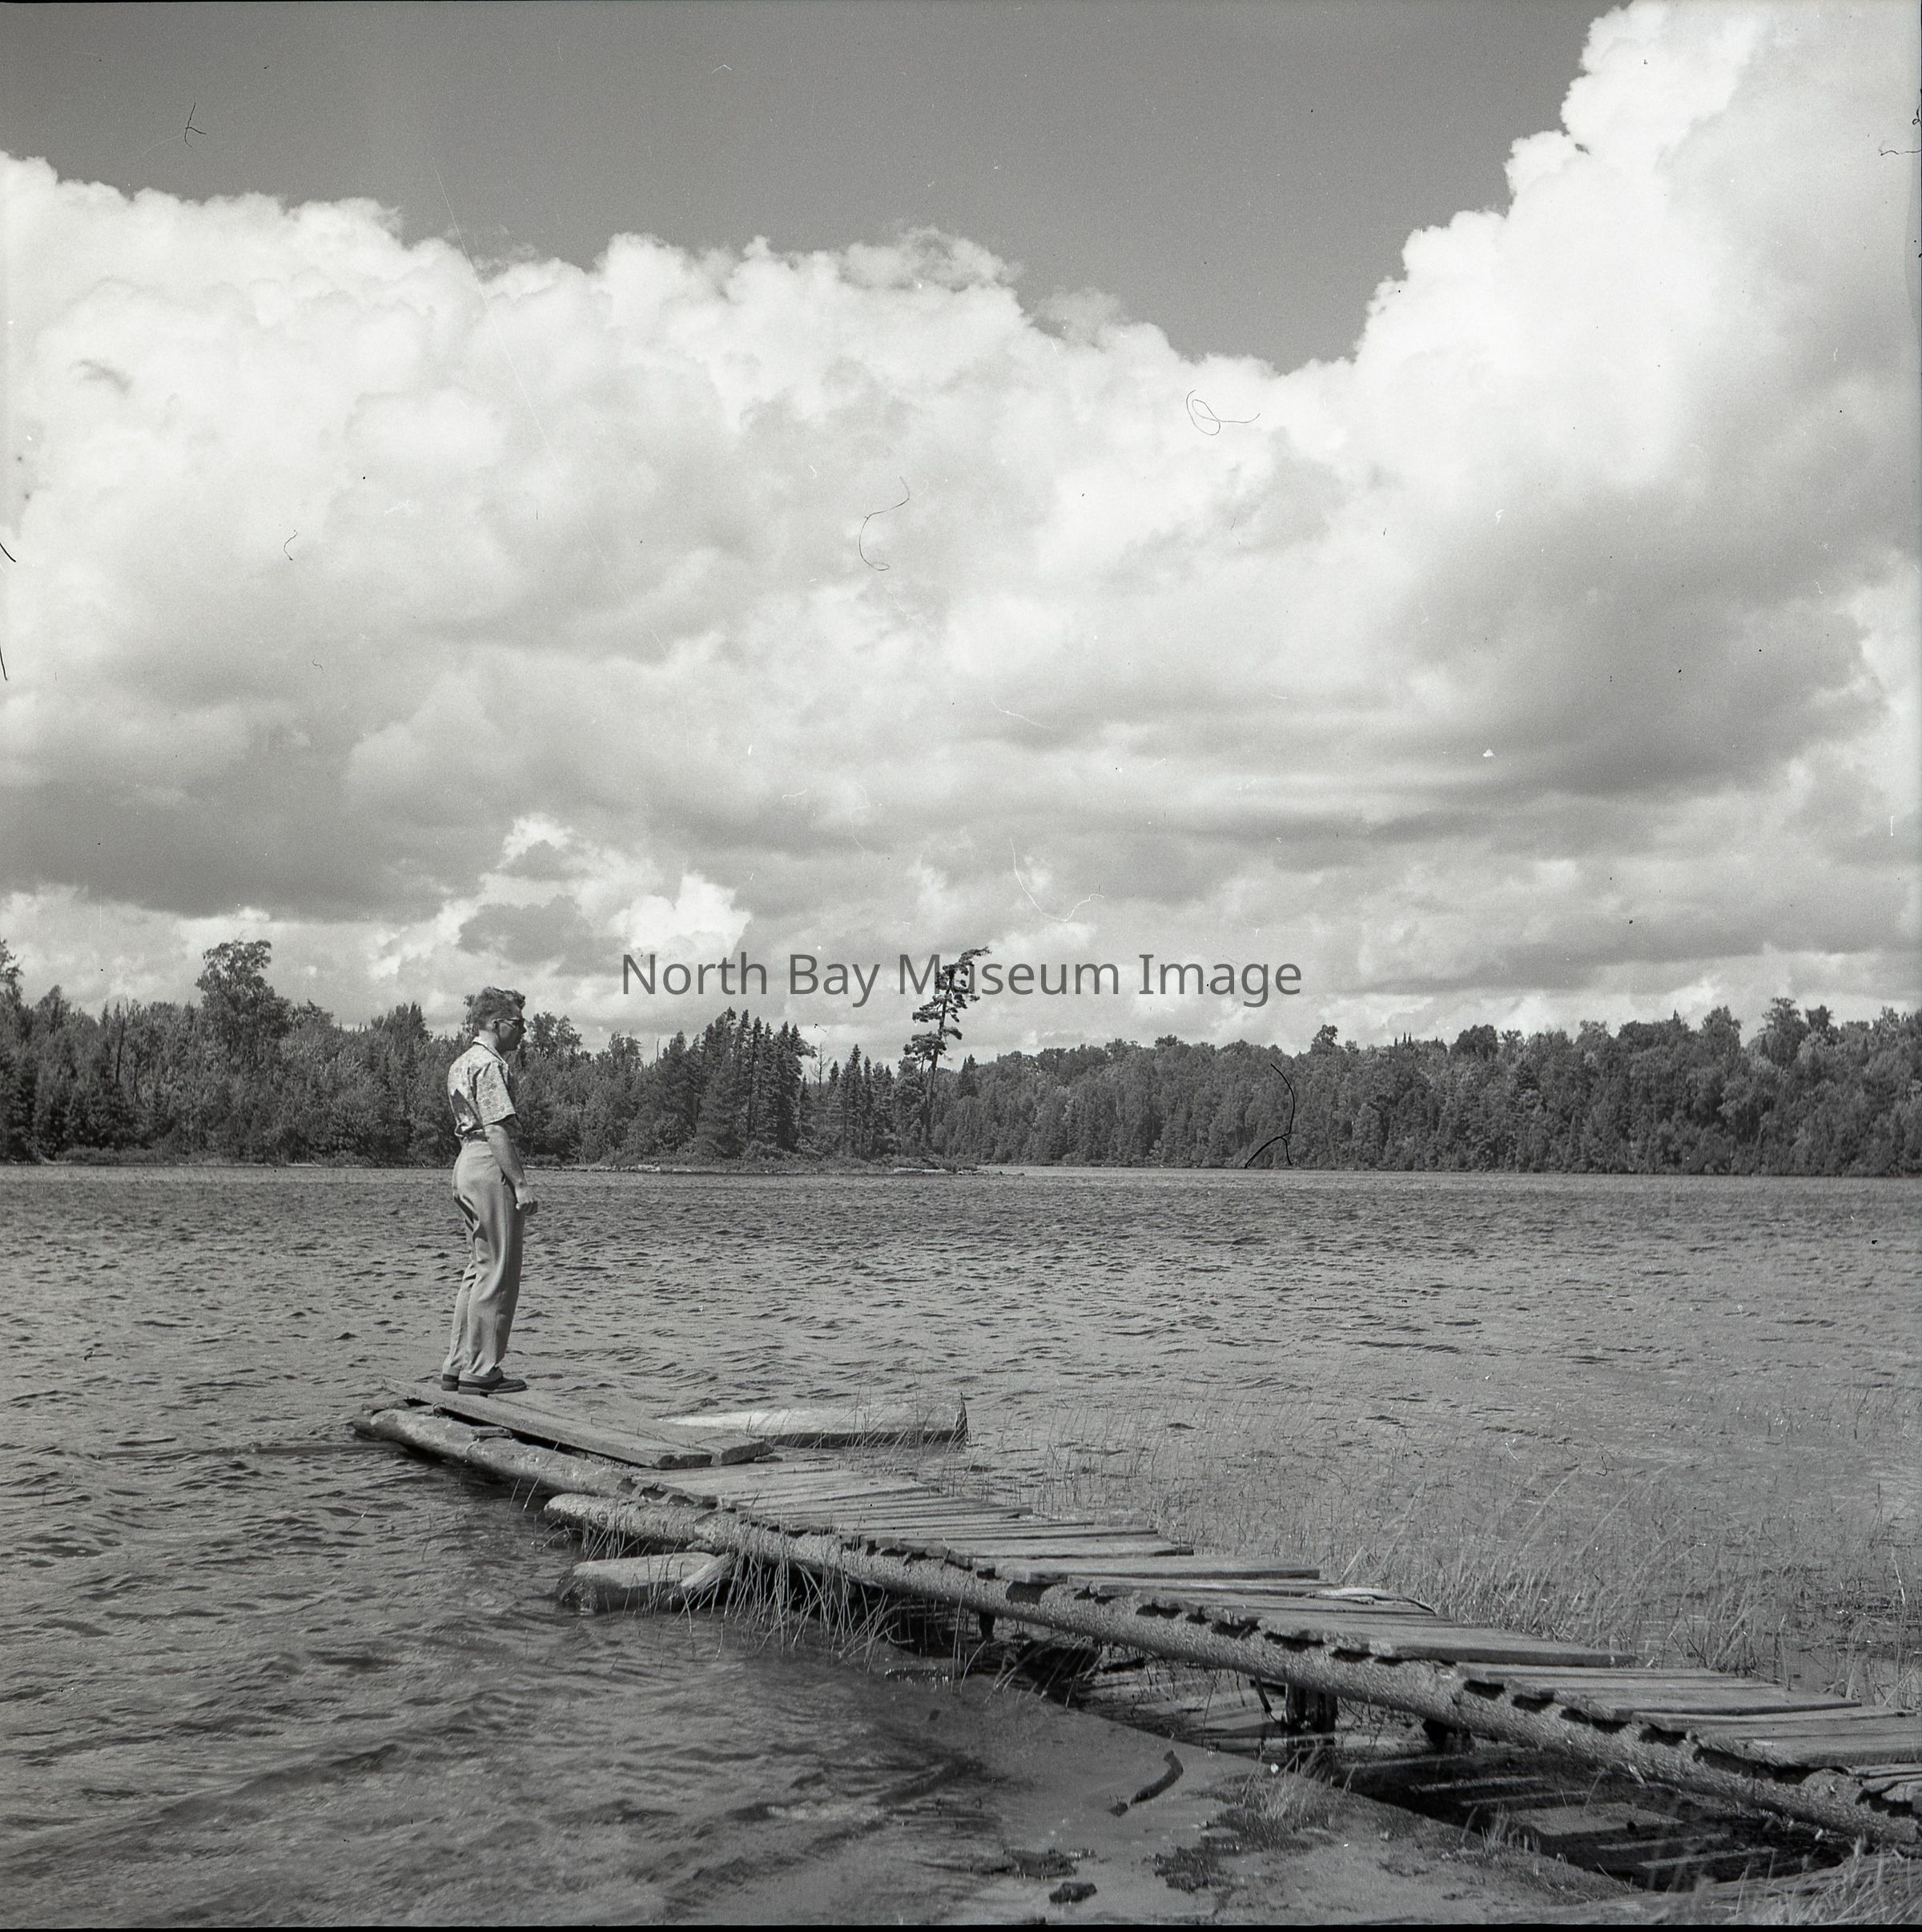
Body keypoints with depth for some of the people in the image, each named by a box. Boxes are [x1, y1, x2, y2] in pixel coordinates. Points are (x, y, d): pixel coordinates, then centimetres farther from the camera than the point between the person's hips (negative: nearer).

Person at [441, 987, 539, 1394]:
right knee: (497, 1273, -6)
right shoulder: (489, 1065, -13)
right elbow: (498, 1130, -19)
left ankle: (458, 1364, 19)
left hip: (467, 1162, 11)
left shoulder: (461, 1065, 19)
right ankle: (481, 1371, -3)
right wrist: (521, 1183, -20)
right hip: (492, 1166, -11)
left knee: (479, 1269, 16)